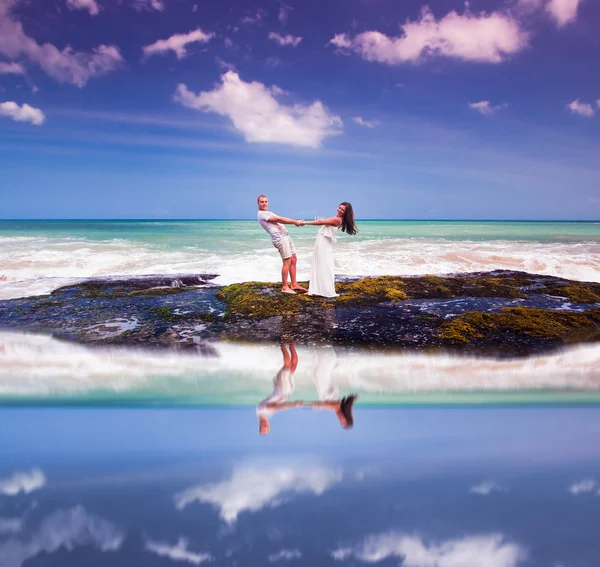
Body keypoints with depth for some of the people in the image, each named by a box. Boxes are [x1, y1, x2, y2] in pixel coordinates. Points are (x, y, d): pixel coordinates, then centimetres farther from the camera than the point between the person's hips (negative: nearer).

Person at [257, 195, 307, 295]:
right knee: (287, 262, -10)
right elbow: (279, 219, -9)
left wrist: (296, 222, -3)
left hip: (286, 236, 9)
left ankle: (294, 284, 12)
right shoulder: (261, 214, -6)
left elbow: (281, 220, 12)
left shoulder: (268, 213, 24)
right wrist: (295, 222, -5)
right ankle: (285, 287, -5)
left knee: (293, 260, 8)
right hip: (280, 238, -9)